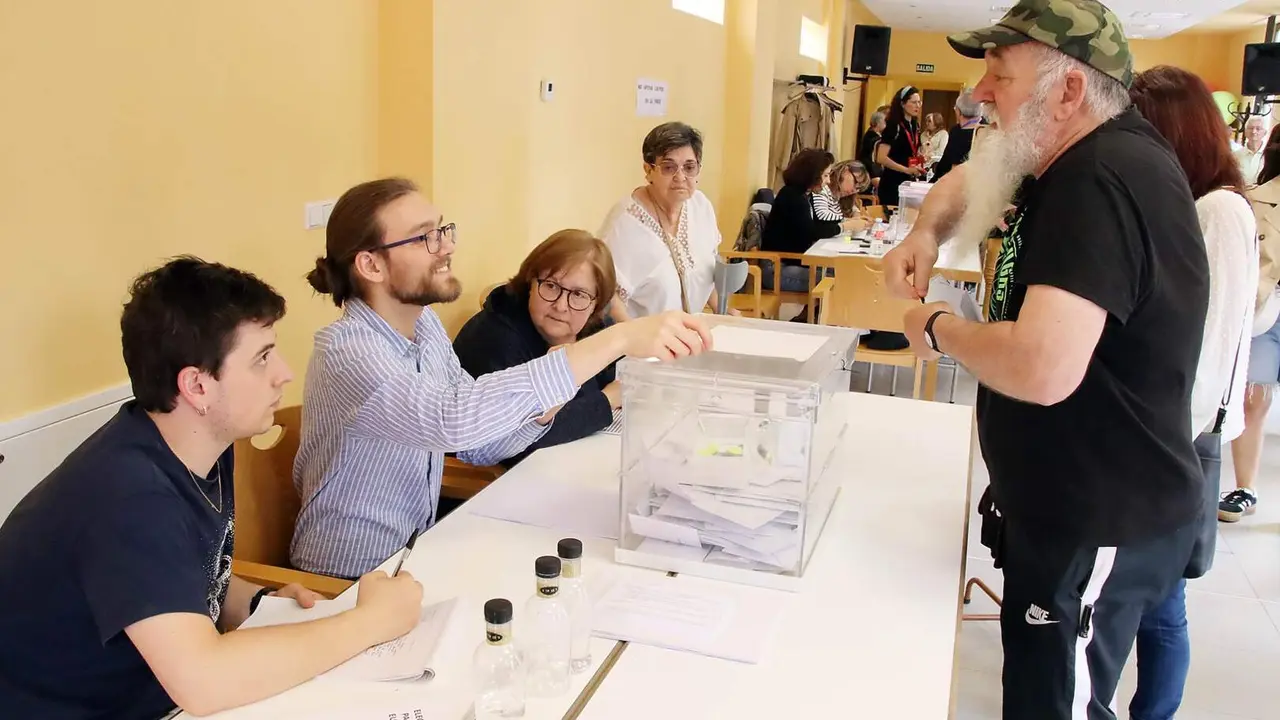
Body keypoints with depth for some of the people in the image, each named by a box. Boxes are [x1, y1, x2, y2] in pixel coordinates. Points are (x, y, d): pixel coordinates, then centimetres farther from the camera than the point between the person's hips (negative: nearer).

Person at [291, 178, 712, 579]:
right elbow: (454, 419, -40)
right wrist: (618, 340, -43)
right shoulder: (347, 350, -24)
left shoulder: (425, 323, 1)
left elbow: (479, 446, 4)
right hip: (351, 580, -7)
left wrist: (544, 401, -16)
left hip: (416, 547, 7)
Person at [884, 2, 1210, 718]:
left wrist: (938, 328, -21)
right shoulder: (1080, 156, 3)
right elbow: (970, 177, 20)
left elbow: (1043, 368, -41)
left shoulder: (1104, 182, -28)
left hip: (1100, 529, -10)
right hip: (1067, 503, 10)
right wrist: (926, 231, -4)